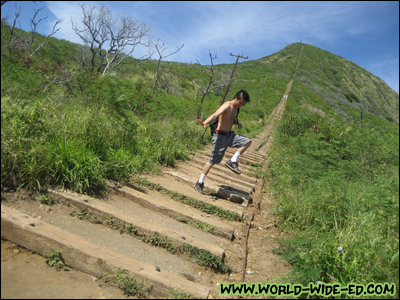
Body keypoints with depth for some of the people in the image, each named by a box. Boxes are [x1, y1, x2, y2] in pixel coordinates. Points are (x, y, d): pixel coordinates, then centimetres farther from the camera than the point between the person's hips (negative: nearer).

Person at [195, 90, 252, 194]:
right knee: (213, 161, -2)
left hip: (230, 135, 8)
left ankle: (232, 161, 3)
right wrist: (204, 123, -54)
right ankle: (200, 183, 12)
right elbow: (215, 115, -36)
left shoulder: (236, 108, 8)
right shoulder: (227, 106, -18)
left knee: (247, 142, 0)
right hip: (220, 136, -8)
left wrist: (237, 123, 5)